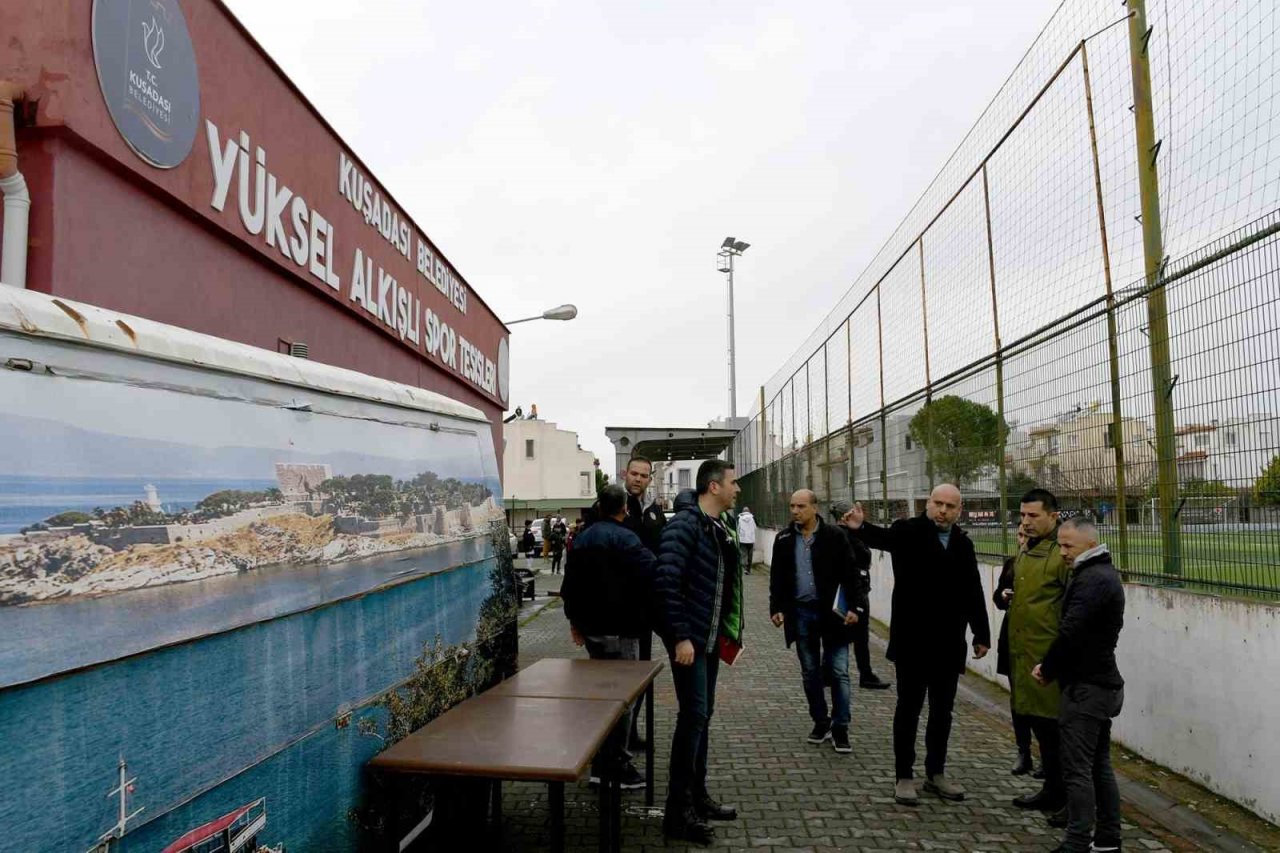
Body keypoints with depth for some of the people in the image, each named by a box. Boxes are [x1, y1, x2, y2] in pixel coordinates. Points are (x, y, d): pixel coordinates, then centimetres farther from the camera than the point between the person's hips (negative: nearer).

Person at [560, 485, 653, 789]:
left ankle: (601, 765, 24)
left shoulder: (583, 539, 10)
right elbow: (651, 573, -24)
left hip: (590, 627, 8)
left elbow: (570, 584, 14)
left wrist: (574, 620, 20)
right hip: (620, 630, -8)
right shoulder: (625, 539, -15)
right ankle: (616, 767, 7)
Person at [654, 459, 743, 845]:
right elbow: (667, 581, -23)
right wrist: (681, 636, -24)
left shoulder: (720, 526, 11)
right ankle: (678, 812, 4)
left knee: (702, 715, 16)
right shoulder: (684, 523, -17)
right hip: (688, 638, -9)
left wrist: (730, 631, 12)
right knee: (693, 715, -6)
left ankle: (697, 796, 28)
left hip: (711, 636, 9)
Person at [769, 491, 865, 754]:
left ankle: (840, 728, 10)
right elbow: (777, 578, 8)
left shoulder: (834, 536, -6)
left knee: (838, 672, 0)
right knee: (810, 672, 12)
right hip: (801, 614, 3)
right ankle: (820, 723, 25)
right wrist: (776, 608, 1)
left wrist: (855, 607, -12)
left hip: (832, 613, -3)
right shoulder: (784, 540, 3)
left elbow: (851, 574, -5)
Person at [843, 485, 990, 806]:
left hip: (948, 643, 5)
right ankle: (904, 776, 17)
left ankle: (936, 773, 28)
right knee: (909, 708, 6)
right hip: (913, 640, -4)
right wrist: (862, 527, -50)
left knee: (942, 710, 14)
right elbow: (883, 537, -28)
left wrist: (981, 634, 11)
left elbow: (973, 593, 12)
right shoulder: (909, 531, -7)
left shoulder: (963, 544, 8)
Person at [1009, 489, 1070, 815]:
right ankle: (1053, 790, 30)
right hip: (1023, 653, 9)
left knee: (1051, 724, 0)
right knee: (1036, 720, 16)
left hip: (1049, 656, -9)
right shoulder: (1024, 553, 16)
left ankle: (1058, 794, 14)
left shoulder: (1063, 554, -13)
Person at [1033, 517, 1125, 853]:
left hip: (1086, 687, -10)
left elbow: (1070, 632, -23)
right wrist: (1050, 667, 8)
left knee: (1077, 768, -5)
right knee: (1100, 764, 16)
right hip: (1102, 683, 10)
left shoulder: (1091, 580, -19)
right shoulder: (1103, 574, 14)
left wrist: (1047, 670, -8)